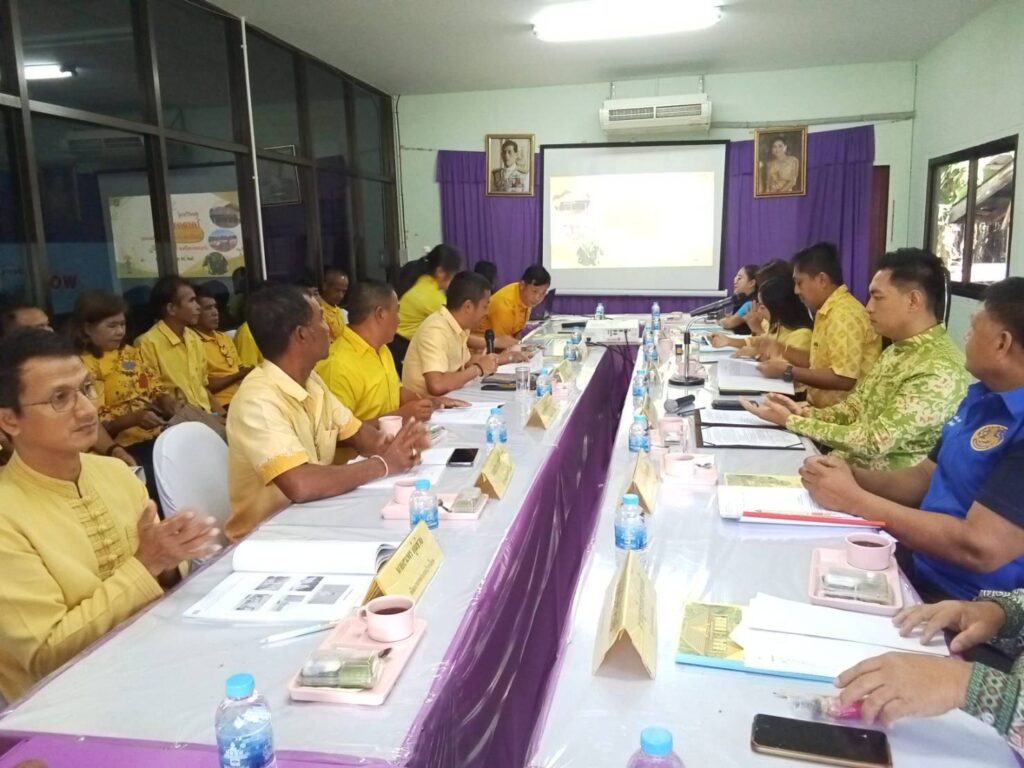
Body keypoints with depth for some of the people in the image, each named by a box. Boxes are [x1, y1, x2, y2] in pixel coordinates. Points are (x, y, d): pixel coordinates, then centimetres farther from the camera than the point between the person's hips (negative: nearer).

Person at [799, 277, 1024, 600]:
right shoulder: (984, 396, 8)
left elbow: (979, 547, -29)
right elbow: (926, 478, 15)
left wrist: (853, 499, -21)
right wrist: (852, 476, -5)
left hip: (965, 607, -8)